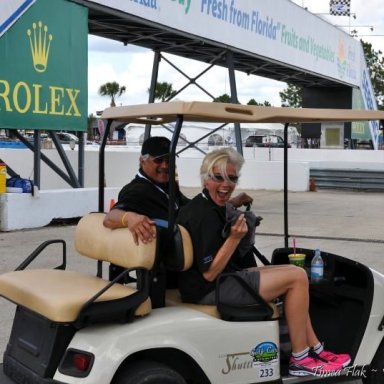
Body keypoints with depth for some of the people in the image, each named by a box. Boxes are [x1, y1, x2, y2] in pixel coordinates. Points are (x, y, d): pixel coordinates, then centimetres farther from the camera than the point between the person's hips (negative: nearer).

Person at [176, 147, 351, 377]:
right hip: (210, 291, -11)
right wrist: (235, 237, -28)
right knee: (297, 276, -11)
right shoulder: (206, 215, -22)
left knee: (294, 274, 15)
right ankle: (300, 360, -2)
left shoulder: (201, 205, 10)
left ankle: (315, 349, 15)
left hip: (220, 281, 11)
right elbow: (209, 273, -23)